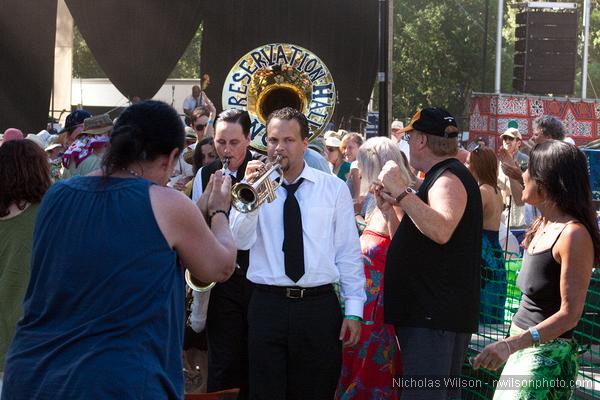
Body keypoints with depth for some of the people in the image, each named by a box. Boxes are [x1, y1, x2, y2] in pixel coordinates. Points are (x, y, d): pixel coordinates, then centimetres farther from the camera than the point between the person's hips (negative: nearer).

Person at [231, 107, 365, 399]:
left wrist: (353, 309, -1)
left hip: (320, 308, 0)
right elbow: (240, 241, -8)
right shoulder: (253, 184, 5)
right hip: (267, 306, 0)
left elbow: (348, 251, 4)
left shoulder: (334, 189, 5)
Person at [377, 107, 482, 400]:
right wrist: (397, 202, 17)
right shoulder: (442, 176, 21)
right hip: (433, 312, 11)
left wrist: (400, 190, -28)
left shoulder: (448, 178, -13)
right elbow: (421, 233, 30)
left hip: (436, 316, -11)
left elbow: (440, 231, -33)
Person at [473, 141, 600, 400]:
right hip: (522, 350, 9)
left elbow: (570, 314, -20)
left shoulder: (573, 235, -16)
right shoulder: (541, 226, 12)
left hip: (548, 354, -9)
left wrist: (511, 344, -30)